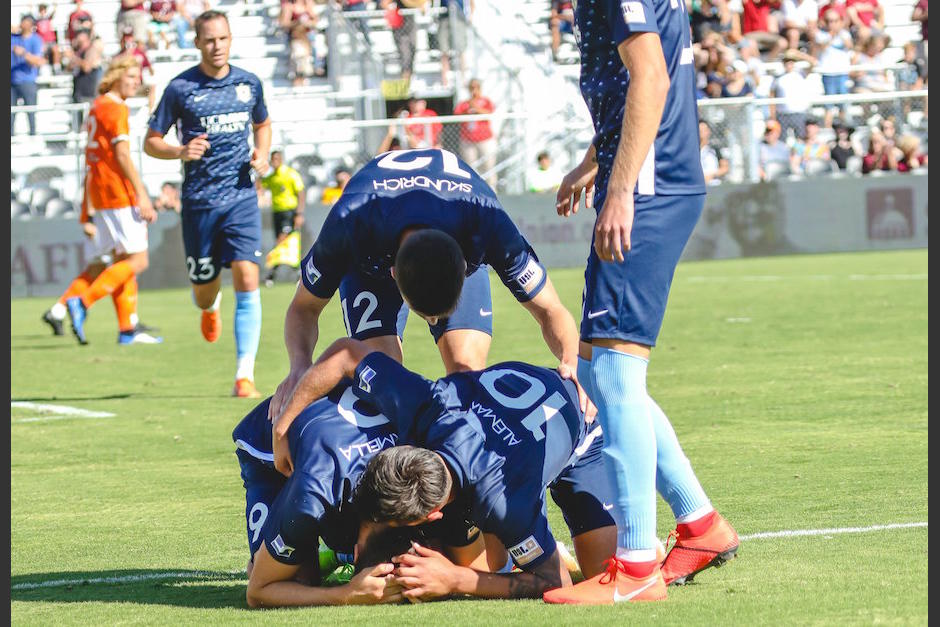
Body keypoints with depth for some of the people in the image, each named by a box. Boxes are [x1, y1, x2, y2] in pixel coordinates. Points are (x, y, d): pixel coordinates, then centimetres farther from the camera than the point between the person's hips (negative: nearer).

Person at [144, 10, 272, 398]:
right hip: (199, 201, -1)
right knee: (204, 290, 8)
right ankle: (209, 308, 50)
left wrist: (262, 155, 4)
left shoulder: (249, 84, 5)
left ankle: (244, 376, -13)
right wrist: (181, 152, -18)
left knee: (247, 281, -14)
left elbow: (262, 125, 25)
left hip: (242, 196, 1)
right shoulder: (180, 88, -4)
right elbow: (151, 142, 2)